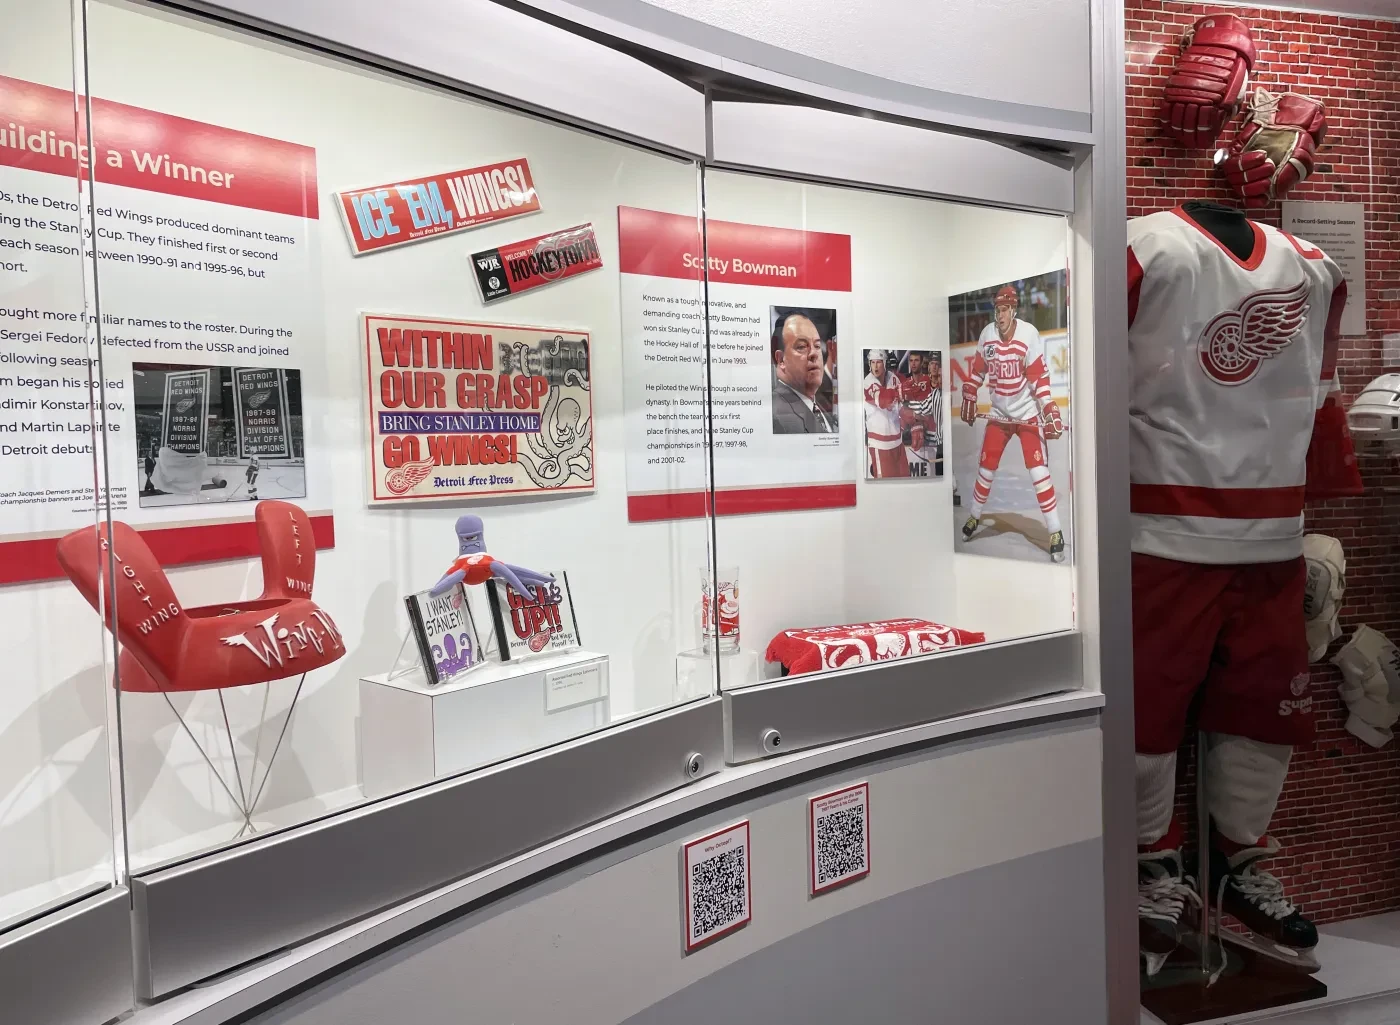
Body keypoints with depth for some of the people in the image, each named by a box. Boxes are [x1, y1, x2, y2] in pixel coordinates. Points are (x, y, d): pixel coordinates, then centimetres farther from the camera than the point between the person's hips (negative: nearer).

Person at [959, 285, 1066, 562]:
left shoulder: (1029, 334, -17)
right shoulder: (986, 334, -4)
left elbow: (1040, 377, -17)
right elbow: (978, 369, 9)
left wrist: (1050, 411, -23)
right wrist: (969, 397, 9)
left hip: (1027, 413, -4)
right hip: (999, 413, 4)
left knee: (1038, 470, -13)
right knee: (985, 467, 7)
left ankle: (1055, 533, -6)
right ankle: (974, 518, 30)